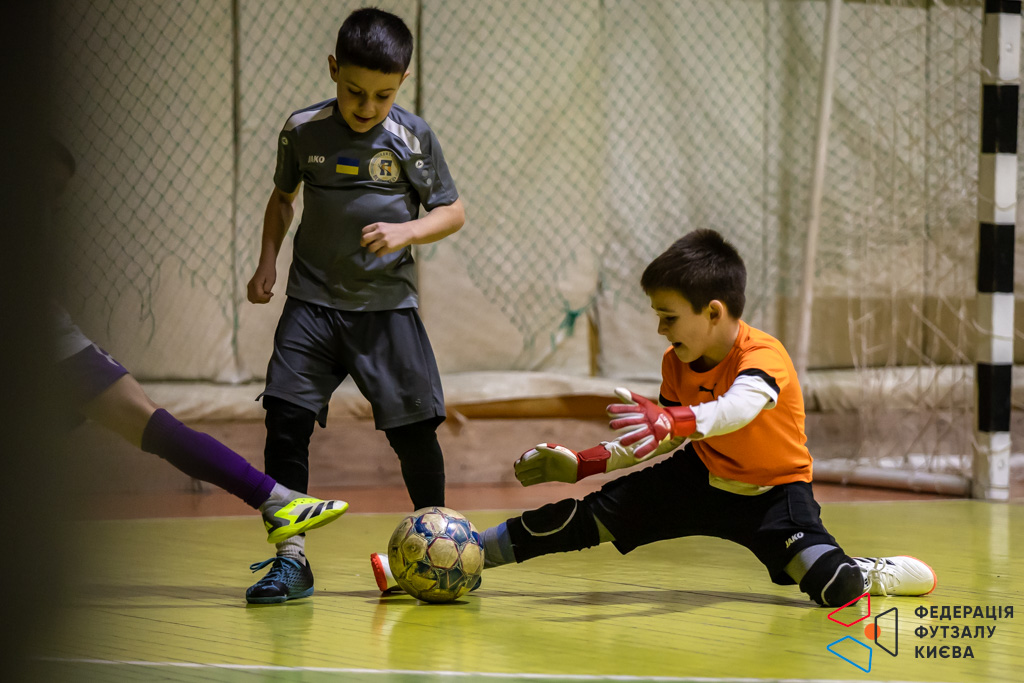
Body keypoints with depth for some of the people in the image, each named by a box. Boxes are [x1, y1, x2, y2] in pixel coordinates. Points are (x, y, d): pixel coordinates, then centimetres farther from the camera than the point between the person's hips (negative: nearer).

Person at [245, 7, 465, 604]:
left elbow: (453, 212, 1)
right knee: (286, 420, -11)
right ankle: (291, 558, -5)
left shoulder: (414, 137, -7)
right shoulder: (303, 130, -2)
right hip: (313, 301, 1)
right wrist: (268, 261, 7)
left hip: (388, 303, -1)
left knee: (414, 428, 0)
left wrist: (406, 232, -16)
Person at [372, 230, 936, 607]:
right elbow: (662, 442, 8)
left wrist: (673, 421, -71)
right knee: (594, 515, -6)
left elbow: (739, 409, -52)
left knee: (832, 584, -30)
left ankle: (869, 575, 6)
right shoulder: (676, 363, -6)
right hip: (702, 479, 6)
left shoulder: (763, 357, -29)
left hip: (773, 490, -6)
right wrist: (583, 463, 0)